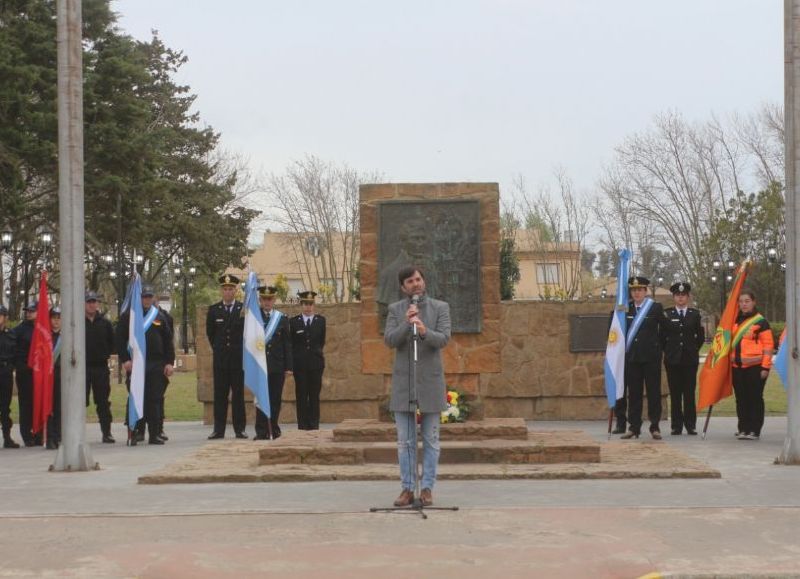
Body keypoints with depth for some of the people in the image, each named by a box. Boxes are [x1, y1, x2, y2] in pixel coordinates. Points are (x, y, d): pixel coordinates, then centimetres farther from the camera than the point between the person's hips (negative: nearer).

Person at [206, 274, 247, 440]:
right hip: (220, 359, 1)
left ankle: (240, 429, 4)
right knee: (219, 395, 1)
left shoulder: (244, 309, 2)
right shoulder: (214, 310, 7)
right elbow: (210, 333, 17)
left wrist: (239, 350, 9)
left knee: (238, 395, 1)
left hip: (239, 359, -1)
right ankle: (219, 429, 3)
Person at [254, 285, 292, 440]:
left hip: (277, 366, 1)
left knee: (275, 399, 4)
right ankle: (261, 432, -1)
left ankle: (274, 429, 14)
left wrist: (288, 367, 2)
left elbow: (287, 344, 7)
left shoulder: (282, 319, 8)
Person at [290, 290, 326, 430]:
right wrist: (291, 361, 2)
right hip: (300, 363, -1)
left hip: (316, 362, 1)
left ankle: (314, 424, 3)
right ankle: (302, 425, 2)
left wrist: (317, 353, 10)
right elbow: (291, 343, 6)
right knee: (301, 395, -1)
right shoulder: (294, 322, 4)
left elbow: (322, 341, 14)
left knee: (314, 395, 0)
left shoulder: (321, 320, 8)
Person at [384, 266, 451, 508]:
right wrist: (406, 323, -22)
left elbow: (444, 339, -11)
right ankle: (407, 488, 8)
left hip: (430, 381, -1)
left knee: (430, 440, 3)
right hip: (403, 381, 1)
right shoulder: (395, 309, 6)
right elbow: (389, 340, -6)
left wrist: (424, 331, -30)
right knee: (405, 440, 3)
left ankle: (427, 488, 9)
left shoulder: (440, 307, 2)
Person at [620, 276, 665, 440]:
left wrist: (657, 346, 7)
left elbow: (665, 329, 5)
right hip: (631, 357, 3)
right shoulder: (626, 309, 8)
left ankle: (655, 427, 4)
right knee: (634, 393, 5)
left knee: (654, 392, 0)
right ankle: (634, 427, 9)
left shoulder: (656, 308, -1)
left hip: (651, 357, -3)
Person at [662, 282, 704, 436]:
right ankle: (676, 426, 4)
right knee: (675, 393, 0)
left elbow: (701, 336, 12)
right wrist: (668, 350, 3)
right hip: (672, 359, 0)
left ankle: (691, 425, 6)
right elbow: (662, 336, 8)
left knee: (690, 393, 1)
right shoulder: (667, 314, 4)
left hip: (690, 359, 0)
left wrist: (694, 349, 7)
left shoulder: (695, 314, 7)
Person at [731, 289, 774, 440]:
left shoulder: (761, 322, -5)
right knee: (741, 399, 10)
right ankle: (743, 428, 19)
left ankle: (754, 430, 1)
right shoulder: (736, 321, 14)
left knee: (755, 398, -2)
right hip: (738, 367, 6)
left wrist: (765, 367, -13)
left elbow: (768, 345, -8)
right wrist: (730, 361, 18)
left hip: (755, 366, -6)